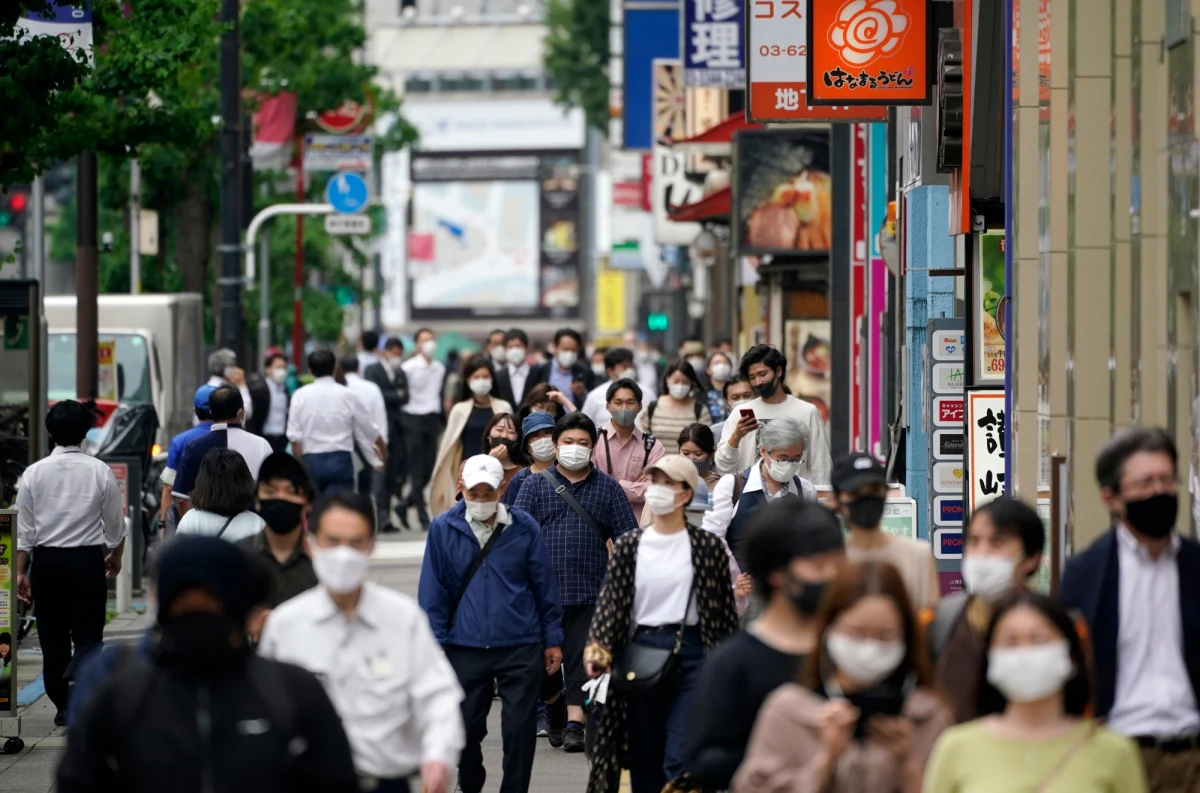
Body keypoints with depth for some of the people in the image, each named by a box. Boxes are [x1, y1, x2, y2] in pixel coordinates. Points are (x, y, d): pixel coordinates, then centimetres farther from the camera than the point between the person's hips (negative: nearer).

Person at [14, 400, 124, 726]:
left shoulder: (34, 473, -2)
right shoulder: (100, 472, -5)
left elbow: (24, 528, 0)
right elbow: (115, 523, 4)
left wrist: (21, 571, 8)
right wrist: (115, 555, 22)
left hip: (47, 561, 1)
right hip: (88, 560, -1)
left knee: (53, 638, 11)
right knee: (88, 637, 0)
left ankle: (63, 707, 17)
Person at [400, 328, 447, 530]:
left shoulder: (440, 368, 10)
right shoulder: (409, 367, -6)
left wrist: (442, 420, 13)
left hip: (433, 420, 5)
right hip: (414, 420, -5)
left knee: (430, 469, 4)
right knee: (417, 471, -3)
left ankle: (406, 504, 22)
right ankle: (423, 516, 0)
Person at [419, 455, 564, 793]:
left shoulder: (524, 528, -3)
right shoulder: (443, 529, -3)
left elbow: (544, 586, 4)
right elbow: (433, 593, 1)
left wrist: (553, 640, 6)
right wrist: (435, 644, -2)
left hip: (521, 649, -1)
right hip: (465, 648, 1)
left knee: (519, 730, 1)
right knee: (465, 729, 9)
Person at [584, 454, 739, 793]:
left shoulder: (707, 547, 0)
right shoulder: (628, 546, 7)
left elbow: (723, 607, 2)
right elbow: (610, 602, 4)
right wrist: (597, 650, -11)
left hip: (690, 654, -3)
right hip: (640, 652, 3)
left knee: (680, 760, -13)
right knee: (644, 759, 9)